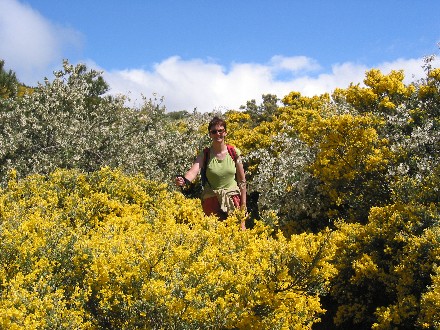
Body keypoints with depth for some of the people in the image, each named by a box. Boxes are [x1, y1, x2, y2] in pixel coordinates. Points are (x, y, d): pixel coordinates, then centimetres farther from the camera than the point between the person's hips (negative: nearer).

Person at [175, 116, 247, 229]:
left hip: (233, 199, 1)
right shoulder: (205, 154, -4)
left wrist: (243, 205, 1)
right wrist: (184, 180, -44)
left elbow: (242, 181, 4)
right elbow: (194, 171, -22)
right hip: (212, 200, -1)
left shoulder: (234, 152, 0)